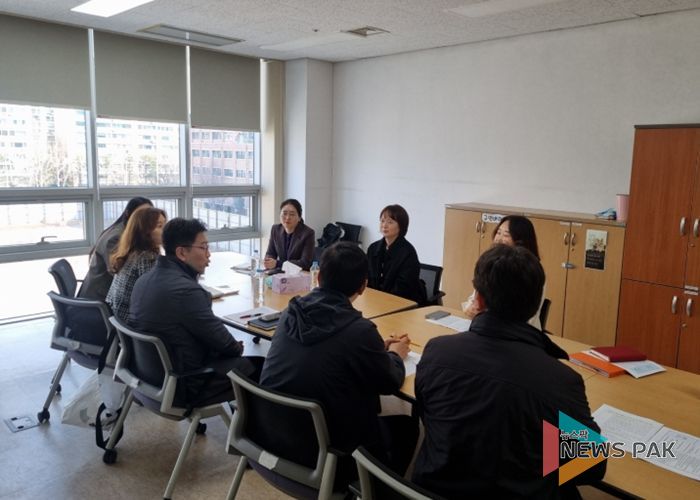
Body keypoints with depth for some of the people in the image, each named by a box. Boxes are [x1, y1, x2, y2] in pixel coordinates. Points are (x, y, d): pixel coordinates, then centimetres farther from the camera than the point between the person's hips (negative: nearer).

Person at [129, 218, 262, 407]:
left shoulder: (146, 279, 2)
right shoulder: (186, 290, -28)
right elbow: (223, 342, -17)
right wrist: (238, 348, 3)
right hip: (184, 386, -9)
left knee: (238, 360, 21)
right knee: (259, 368, 2)